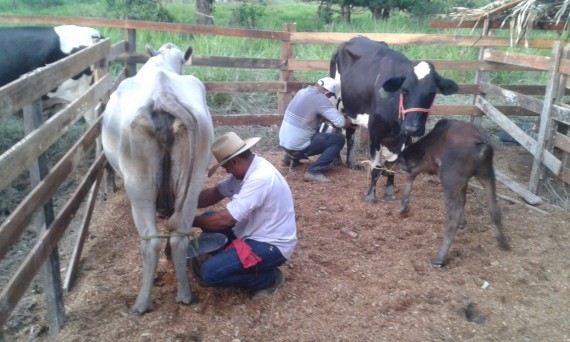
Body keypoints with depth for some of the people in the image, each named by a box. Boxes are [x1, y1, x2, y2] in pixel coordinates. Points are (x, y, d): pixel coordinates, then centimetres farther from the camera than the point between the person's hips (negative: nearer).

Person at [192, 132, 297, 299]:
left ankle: (269, 279, -1)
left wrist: (192, 221, -12)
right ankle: (239, 263, 12)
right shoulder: (246, 168, 1)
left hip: (272, 245, -10)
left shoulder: (260, 178, -29)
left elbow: (226, 219, -27)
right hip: (255, 233, 10)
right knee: (209, 218, 13)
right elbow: (215, 193, 10)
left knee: (209, 273, -20)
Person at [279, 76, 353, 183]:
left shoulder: (303, 91, 7)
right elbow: (340, 122, -16)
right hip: (297, 146, -8)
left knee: (319, 128, 30)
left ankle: (291, 156, 27)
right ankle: (313, 172, -8)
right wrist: (352, 122, 4)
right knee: (339, 139, -1)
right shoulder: (320, 98, -17)